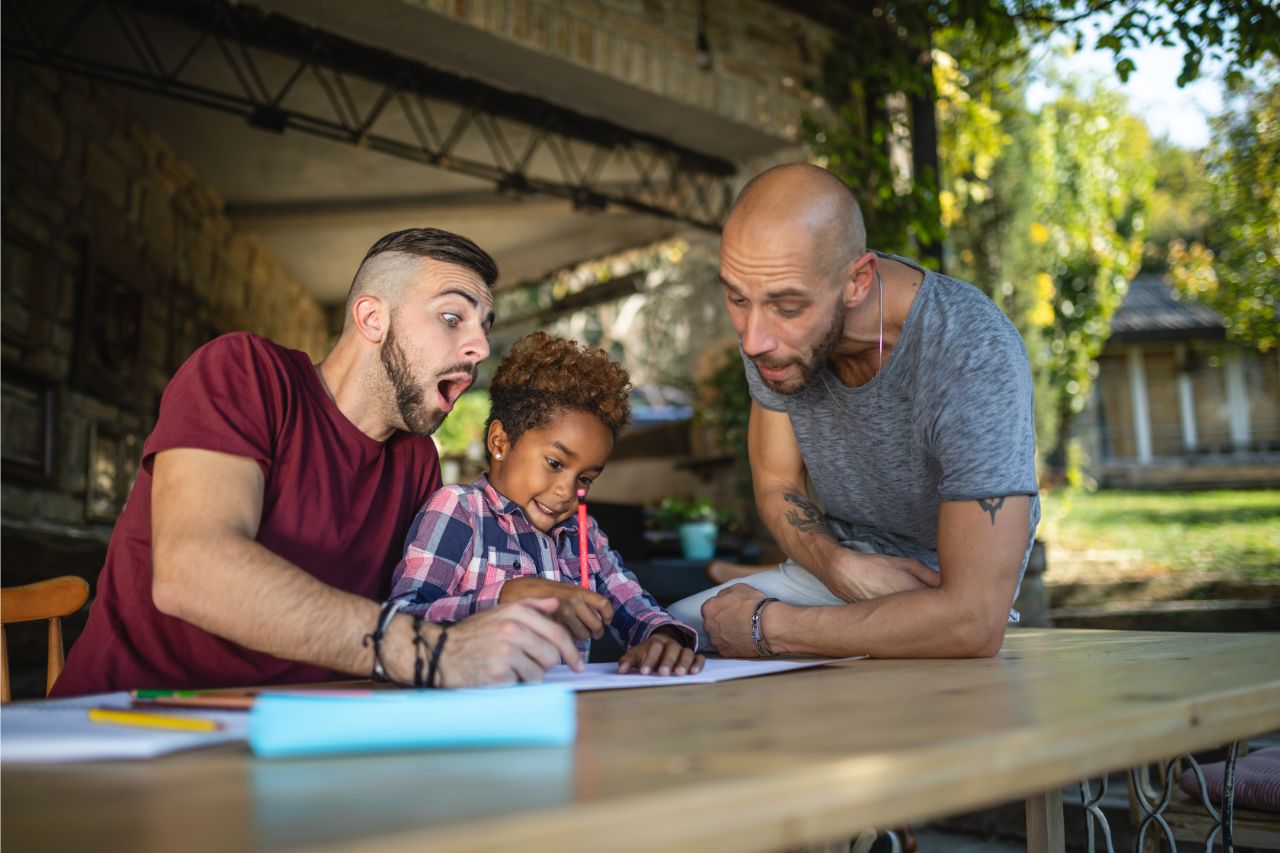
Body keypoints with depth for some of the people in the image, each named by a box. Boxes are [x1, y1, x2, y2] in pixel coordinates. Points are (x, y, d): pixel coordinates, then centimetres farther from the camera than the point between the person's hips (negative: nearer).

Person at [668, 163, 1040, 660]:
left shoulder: (974, 357, -32)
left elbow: (973, 623, -36)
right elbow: (777, 485, 0)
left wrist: (767, 626, -29)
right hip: (835, 566, 6)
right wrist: (841, 568, -21)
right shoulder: (768, 321, -13)